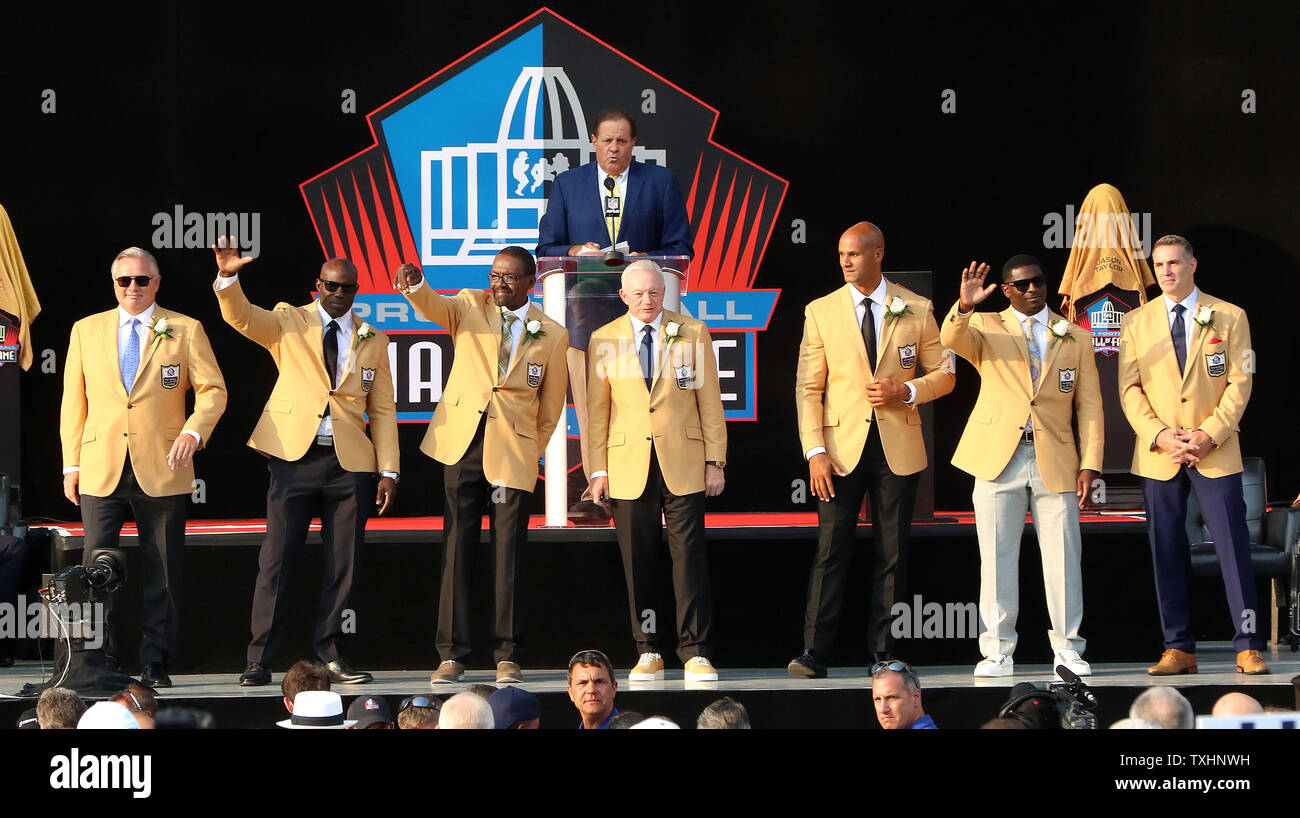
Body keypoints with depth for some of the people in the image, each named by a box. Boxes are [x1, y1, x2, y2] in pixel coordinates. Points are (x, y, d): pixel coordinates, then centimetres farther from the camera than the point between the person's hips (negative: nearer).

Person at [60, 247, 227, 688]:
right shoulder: (86, 330, 13)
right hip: (101, 470, 1)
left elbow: (213, 390, 4)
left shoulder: (185, 331, 7)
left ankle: (155, 663, 9)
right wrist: (72, 463, 8)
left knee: (161, 571, 2)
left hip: (161, 468, -1)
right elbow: (74, 400, 13)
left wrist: (193, 432, -15)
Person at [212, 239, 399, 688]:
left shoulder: (372, 341, 13)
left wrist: (388, 471, 5)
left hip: (350, 464, 2)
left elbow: (383, 411, 13)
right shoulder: (288, 322, 7)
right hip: (295, 458, -2)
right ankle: (259, 661, -1)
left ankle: (329, 655, 13)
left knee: (343, 565, 3)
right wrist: (228, 276, -31)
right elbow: (240, 316, -11)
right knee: (277, 562, -5)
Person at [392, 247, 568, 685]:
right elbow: (433, 307, -13)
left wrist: (531, 452, 10)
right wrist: (414, 286, -35)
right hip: (461, 442, 0)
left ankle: (507, 656, 6)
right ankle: (451, 654, 4)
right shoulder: (470, 307, 8)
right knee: (457, 547, 1)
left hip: (512, 451, 0)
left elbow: (551, 405, 13)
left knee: (510, 551, 0)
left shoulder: (552, 336, 7)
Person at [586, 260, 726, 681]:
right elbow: (596, 410, 9)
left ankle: (696, 653, 0)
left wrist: (715, 461, 1)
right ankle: (648, 652, 11)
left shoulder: (693, 333, 6)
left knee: (690, 556, -4)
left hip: (683, 462, -1)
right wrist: (598, 470, 3)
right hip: (628, 466, 1)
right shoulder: (604, 340, 7)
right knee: (638, 562, 2)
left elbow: (709, 401, 6)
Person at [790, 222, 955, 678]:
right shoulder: (821, 312, 4)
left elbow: (943, 374, 11)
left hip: (898, 448, 1)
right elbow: (808, 387, 2)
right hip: (842, 446, -1)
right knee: (831, 550, -4)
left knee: (893, 553, 4)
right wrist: (815, 451, -8)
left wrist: (907, 391, -10)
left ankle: (883, 652, 11)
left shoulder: (916, 310, 5)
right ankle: (814, 654, -3)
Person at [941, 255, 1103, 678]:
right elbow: (951, 339, -15)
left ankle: (1068, 651, 8)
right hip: (999, 460, -1)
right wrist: (964, 307, -36)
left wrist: (1090, 465, 1)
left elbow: (1089, 406, 10)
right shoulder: (986, 329, 7)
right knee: (997, 557, 0)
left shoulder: (1076, 339, 12)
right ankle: (998, 651, 7)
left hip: (1055, 463, 1)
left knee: (1063, 557, 0)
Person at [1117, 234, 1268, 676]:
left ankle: (1248, 647, -2)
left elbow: (1240, 382, 0)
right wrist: (1160, 435, -10)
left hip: (1216, 453, -2)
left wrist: (1210, 433, -12)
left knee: (1233, 546, -6)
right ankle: (1178, 648, 8)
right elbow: (1130, 389, 5)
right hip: (1158, 455, 2)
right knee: (1167, 551, 2)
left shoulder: (1229, 317, 6)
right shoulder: (1136, 322, 10)